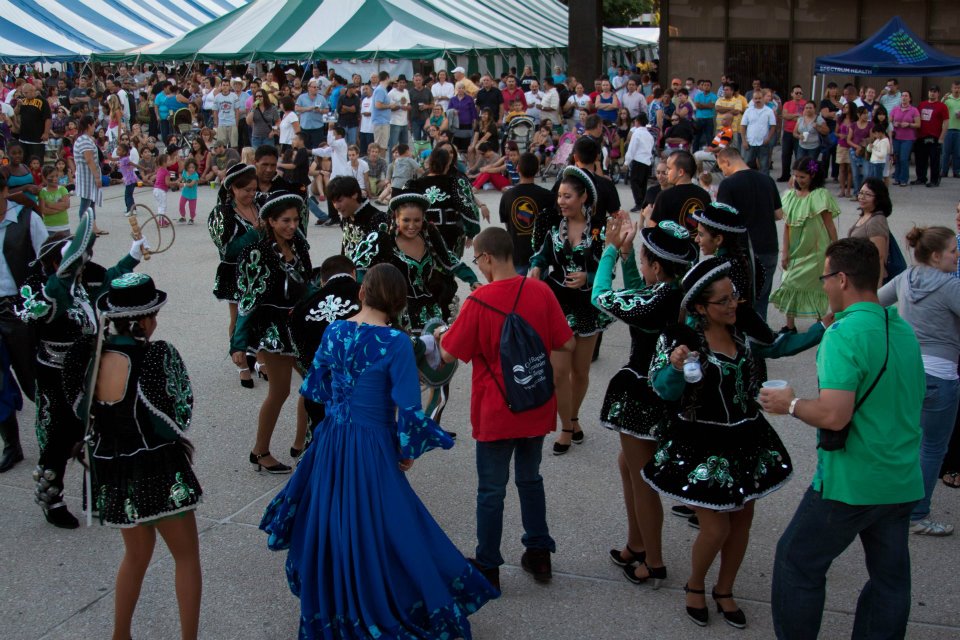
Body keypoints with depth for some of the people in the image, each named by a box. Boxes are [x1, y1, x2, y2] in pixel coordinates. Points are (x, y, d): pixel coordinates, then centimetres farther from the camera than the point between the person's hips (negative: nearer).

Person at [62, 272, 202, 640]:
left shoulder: (86, 356, -9)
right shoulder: (158, 356, -23)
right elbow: (182, 411, -12)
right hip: (157, 473, -6)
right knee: (186, 555, 14)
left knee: (136, 553, 27)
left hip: (110, 473, 6)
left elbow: (82, 410, 4)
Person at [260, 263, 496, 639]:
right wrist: (408, 451, -3)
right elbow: (407, 407, -17)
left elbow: (316, 385, 10)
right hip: (372, 447, -5)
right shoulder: (395, 343, -17)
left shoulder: (334, 331, -1)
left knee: (330, 521, 22)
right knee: (376, 528, 5)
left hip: (331, 442, 6)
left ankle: (328, 604, 39)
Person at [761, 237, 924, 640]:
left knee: (797, 562, 10)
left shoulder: (845, 332, -19)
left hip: (850, 483, -7)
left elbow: (834, 415, -29)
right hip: (903, 482, 8)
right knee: (890, 576, 16)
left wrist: (790, 404, -9)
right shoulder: (903, 330, 6)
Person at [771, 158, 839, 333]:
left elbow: (829, 225, -8)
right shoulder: (790, 195, 3)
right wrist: (785, 251, 1)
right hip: (796, 251, 5)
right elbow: (787, 225, 4)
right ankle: (790, 325, 16)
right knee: (791, 288, 6)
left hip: (815, 252, -5)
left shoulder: (820, 196, -11)